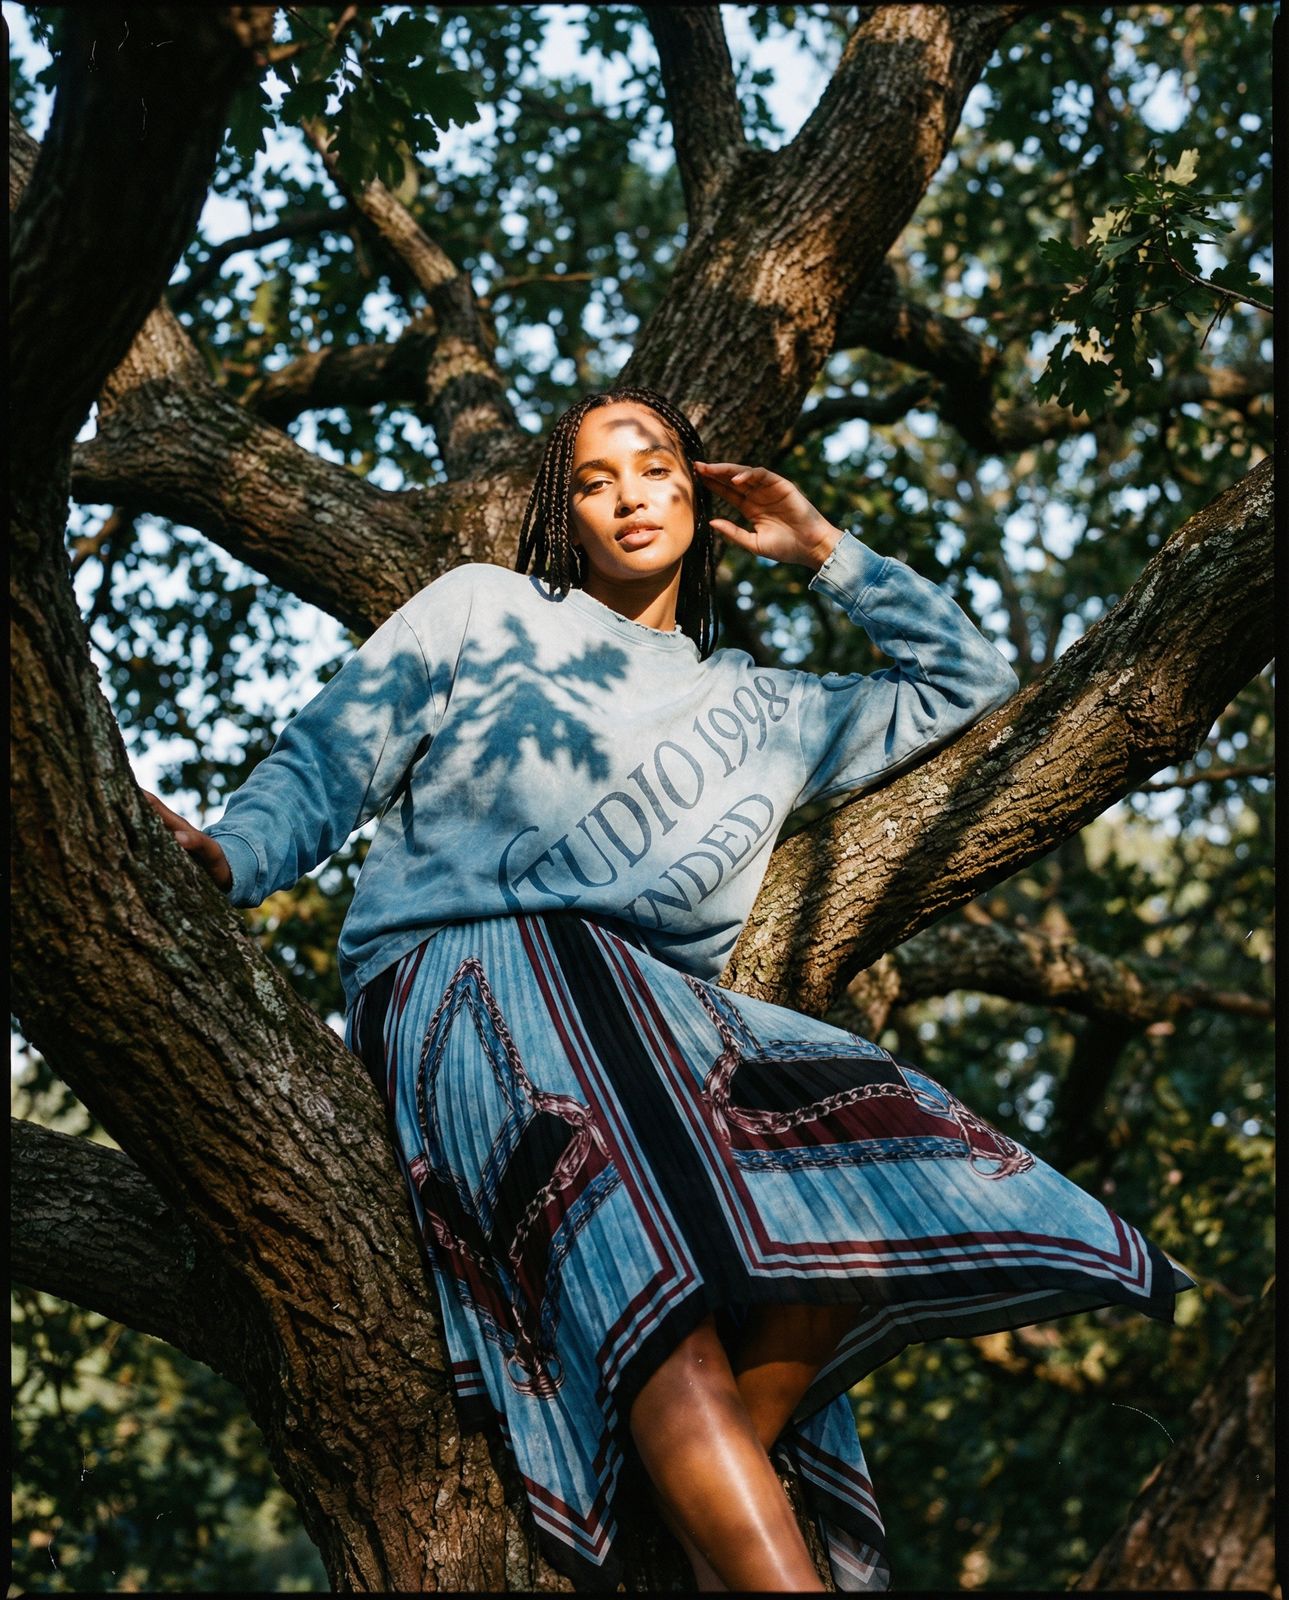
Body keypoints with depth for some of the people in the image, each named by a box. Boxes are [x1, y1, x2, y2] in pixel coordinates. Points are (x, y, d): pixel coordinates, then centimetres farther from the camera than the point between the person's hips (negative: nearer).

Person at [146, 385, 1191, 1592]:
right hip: (464, 972, -4)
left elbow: (967, 682, 38)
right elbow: (327, 766, 14)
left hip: (656, 1001, 4)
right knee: (657, 1250, -36)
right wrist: (228, 855, -8)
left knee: (866, 1169, -28)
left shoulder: (763, 712, 30)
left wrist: (825, 552, 32)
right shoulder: (481, 610, 22)